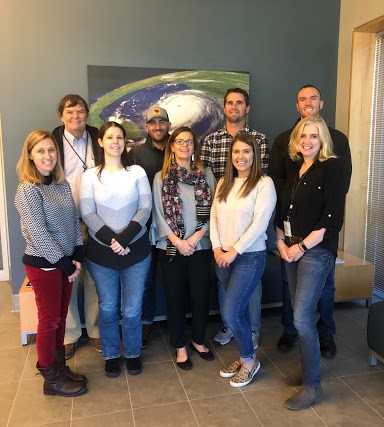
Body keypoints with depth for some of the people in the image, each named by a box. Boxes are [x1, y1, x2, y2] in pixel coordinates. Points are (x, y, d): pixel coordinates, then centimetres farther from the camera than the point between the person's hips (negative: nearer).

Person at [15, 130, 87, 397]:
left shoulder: (63, 184, 5)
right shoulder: (28, 190, -16)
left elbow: (74, 221, 7)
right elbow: (39, 235, -20)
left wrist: (77, 257, -2)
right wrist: (67, 265, -16)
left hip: (66, 262, 6)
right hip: (43, 265, -6)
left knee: (61, 317, 17)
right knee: (49, 320, 7)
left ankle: (59, 367, 34)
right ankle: (52, 379, 24)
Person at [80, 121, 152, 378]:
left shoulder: (137, 172, 2)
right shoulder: (90, 176, 2)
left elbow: (145, 208, -5)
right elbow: (87, 213, -5)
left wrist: (125, 238, -16)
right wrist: (111, 240, -15)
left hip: (136, 249, 0)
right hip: (101, 252, 0)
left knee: (132, 308, 6)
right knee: (108, 308, 12)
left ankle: (133, 353, 30)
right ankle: (111, 355, 32)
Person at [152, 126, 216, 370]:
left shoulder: (206, 175, 3)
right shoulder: (161, 177, 1)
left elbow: (211, 212, -1)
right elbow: (159, 215, -2)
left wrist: (195, 238, -12)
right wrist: (178, 241, -12)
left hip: (200, 247, 1)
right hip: (171, 248, -1)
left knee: (201, 295, 8)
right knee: (176, 297, 9)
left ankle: (198, 341, 32)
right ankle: (180, 346, 27)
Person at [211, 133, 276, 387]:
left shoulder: (264, 183, -9)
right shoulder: (224, 183, 10)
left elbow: (259, 224, -15)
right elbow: (214, 217, 7)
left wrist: (234, 251, -15)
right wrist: (217, 249, -5)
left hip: (250, 256, -5)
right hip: (223, 258, 6)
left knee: (231, 313, -7)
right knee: (239, 310, 15)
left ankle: (250, 360, 16)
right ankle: (244, 358, 32)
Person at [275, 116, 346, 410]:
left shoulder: (332, 167, -8)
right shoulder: (295, 170, 13)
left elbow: (333, 218, -15)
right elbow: (282, 210, 16)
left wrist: (302, 246, -14)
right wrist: (281, 242, 3)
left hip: (317, 251, -6)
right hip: (292, 250, 7)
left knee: (302, 318, -8)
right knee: (301, 315, 12)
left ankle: (313, 385, 8)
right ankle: (307, 370, 29)